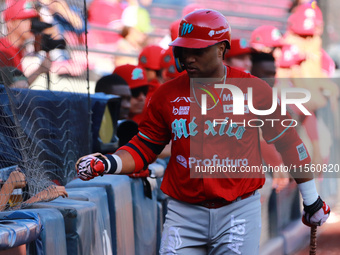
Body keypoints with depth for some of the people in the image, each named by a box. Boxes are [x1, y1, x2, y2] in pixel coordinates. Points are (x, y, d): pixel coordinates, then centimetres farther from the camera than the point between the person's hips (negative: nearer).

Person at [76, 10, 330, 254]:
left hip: (240, 210, -2)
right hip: (184, 214, 2)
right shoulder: (167, 95, 4)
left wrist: (312, 199, 12)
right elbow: (145, 148, 11)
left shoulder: (255, 90, -2)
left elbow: (288, 142, 6)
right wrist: (106, 164, -8)